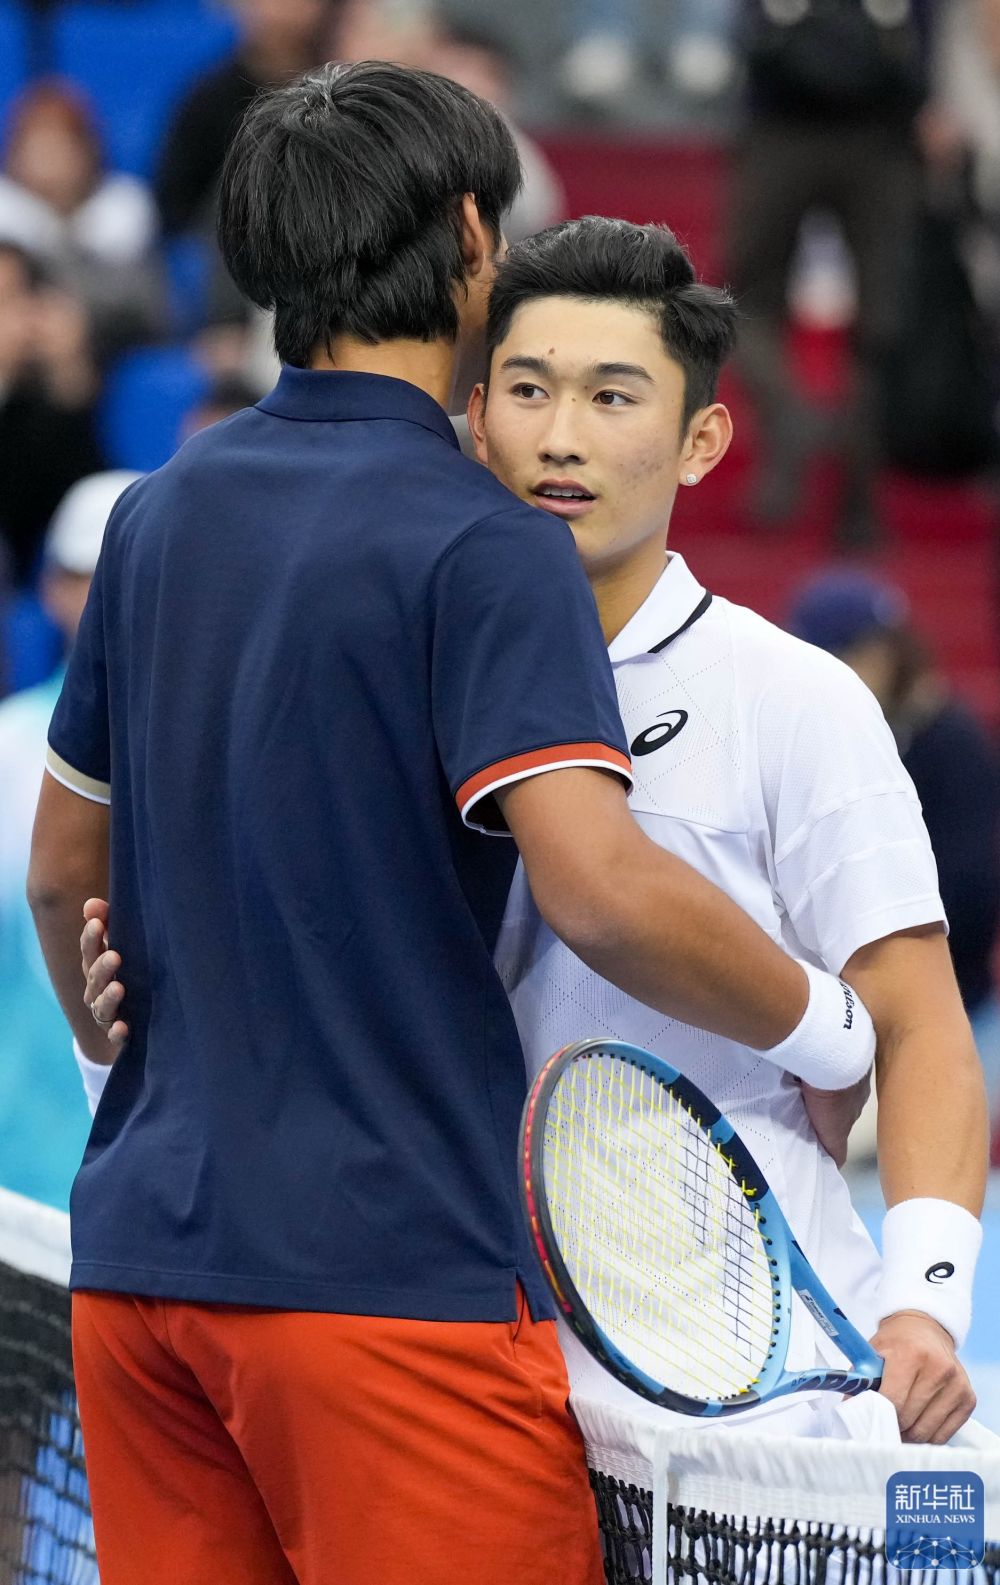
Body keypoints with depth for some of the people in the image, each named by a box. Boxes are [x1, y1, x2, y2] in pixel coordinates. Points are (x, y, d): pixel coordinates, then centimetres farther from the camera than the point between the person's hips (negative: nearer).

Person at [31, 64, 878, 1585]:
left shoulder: (158, 516, 11)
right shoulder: (483, 545, -12)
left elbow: (64, 866, 20)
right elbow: (603, 889, -23)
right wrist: (829, 1032, -7)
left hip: (140, 1245, 7)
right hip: (389, 1265, -7)